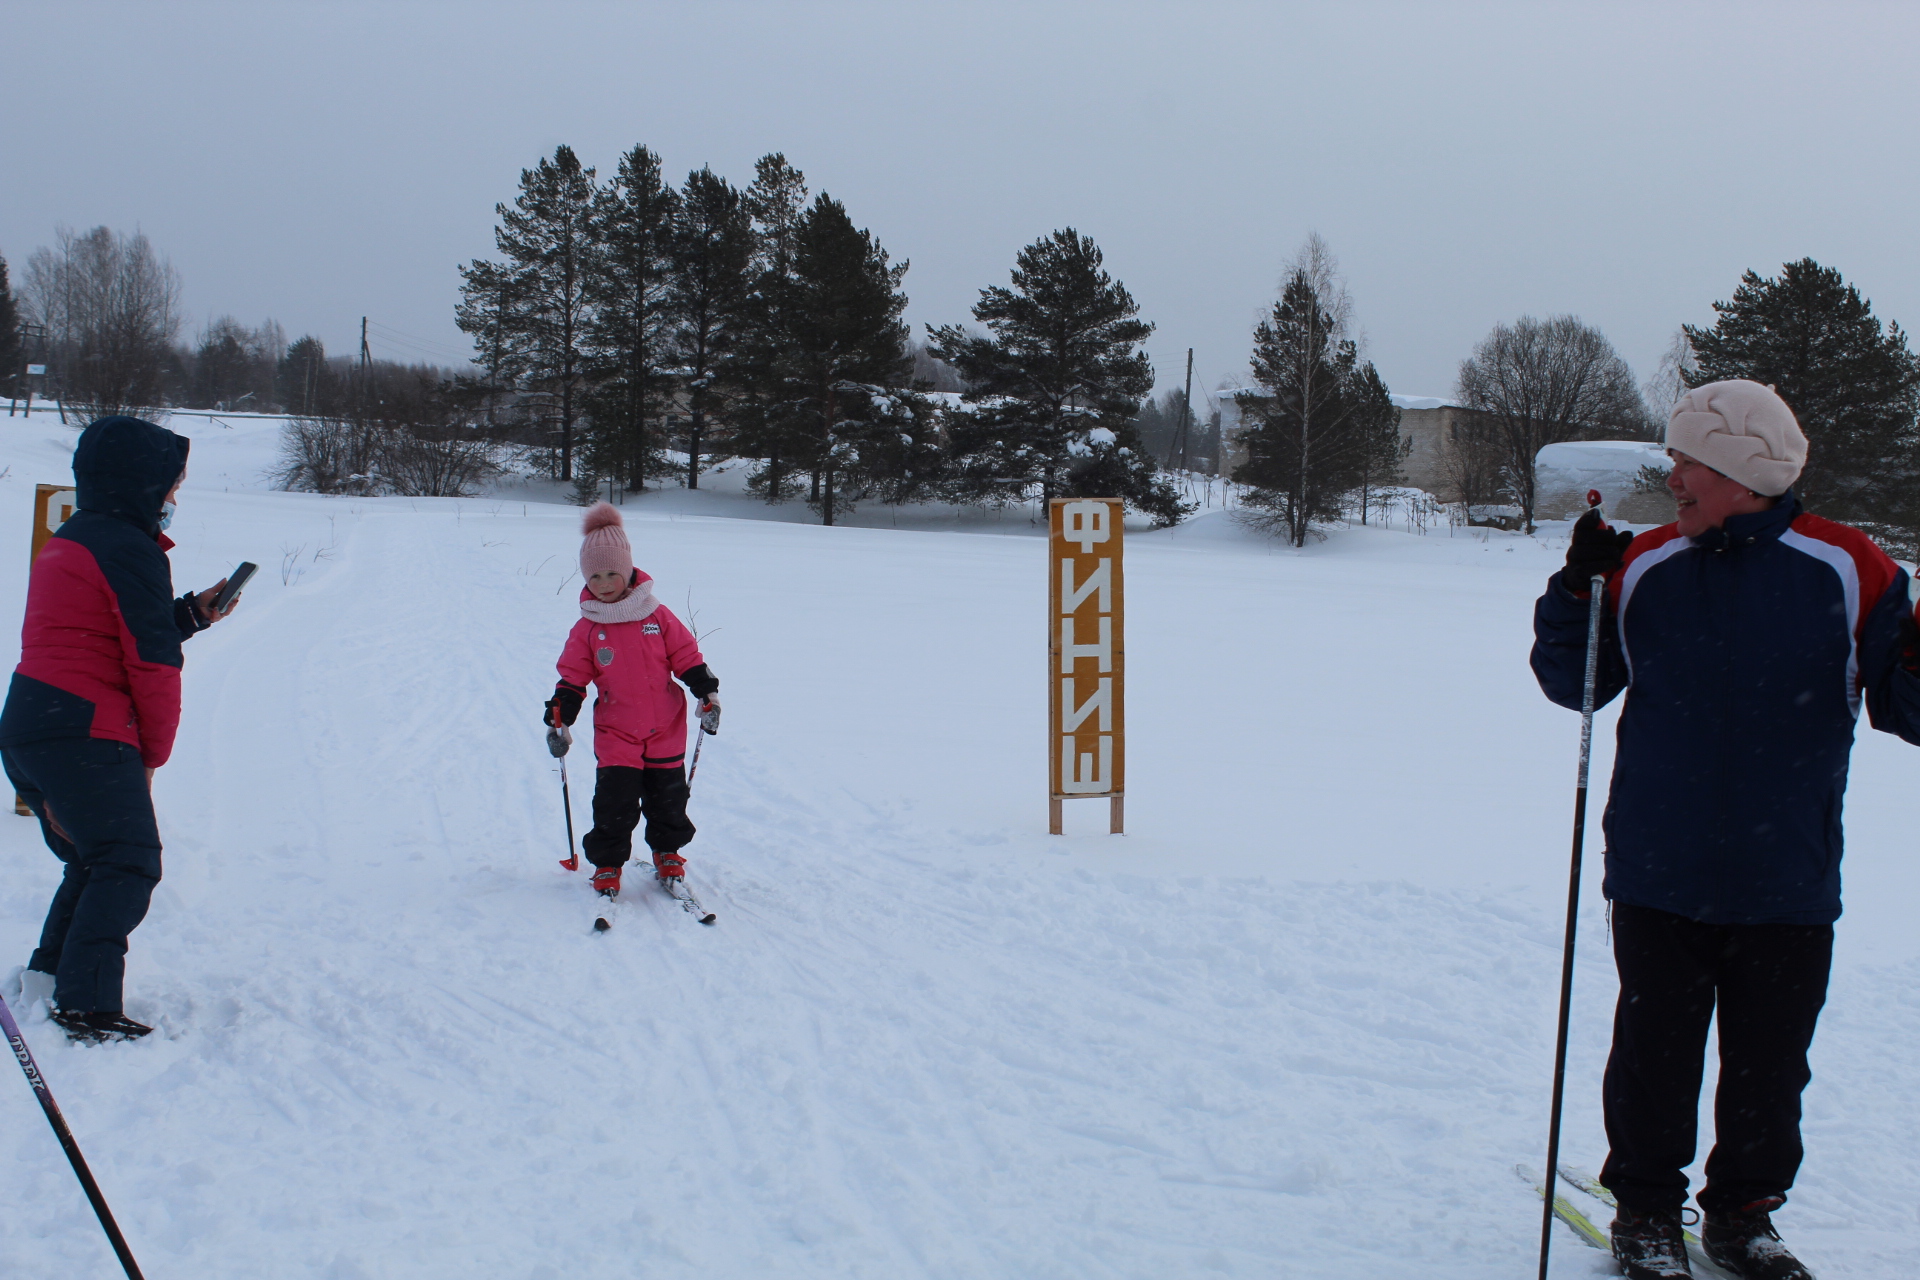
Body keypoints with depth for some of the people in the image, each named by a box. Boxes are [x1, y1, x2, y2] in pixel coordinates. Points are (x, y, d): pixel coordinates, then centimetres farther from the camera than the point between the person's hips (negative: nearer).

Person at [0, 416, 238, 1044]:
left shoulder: (64, 543, 20)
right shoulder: (129, 547, -10)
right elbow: (153, 663, -11)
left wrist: (192, 612, 16)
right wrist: (152, 757, -1)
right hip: (87, 734, -10)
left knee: (93, 860, 22)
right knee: (130, 866, -7)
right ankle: (88, 1005, -14)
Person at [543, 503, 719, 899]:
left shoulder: (657, 617, -1)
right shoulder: (586, 629, 0)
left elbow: (687, 657, 4)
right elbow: (573, 677, 4)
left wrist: (707, 693, -6)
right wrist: (559, 716, -8)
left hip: (666, 732, 1)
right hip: (615, 735, -1)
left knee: (668, 799, 10)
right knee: (614, 804, -6)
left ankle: (668, 854, 31)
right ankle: (607, 865, 10)